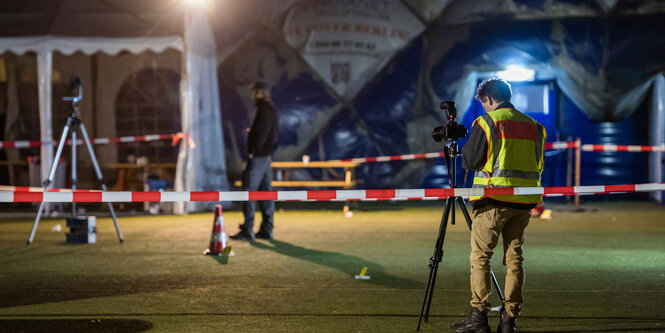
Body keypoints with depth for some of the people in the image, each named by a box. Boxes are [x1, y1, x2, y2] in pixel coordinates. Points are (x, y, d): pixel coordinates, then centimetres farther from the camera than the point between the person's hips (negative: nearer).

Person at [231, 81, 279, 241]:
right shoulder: (271, 108, 17)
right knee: (265, 190, 11)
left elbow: (262, 132, -20)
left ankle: (247, 230, -11)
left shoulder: (264, 108, -12)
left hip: (258, 155, -10)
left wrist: (253, 151, -18)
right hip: (267, 155, 10)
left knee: (249, 190, -9)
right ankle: (266, 229, 14)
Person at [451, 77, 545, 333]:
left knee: (480, 257, 1)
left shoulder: (486, 122, -5)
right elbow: (538, 164, 16)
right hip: (524, 200, 5)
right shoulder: (533, 125, 11)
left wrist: (464, 151, 16)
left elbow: (469, 161, -5)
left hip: (494, 199, -5)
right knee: (514, 258, 8)